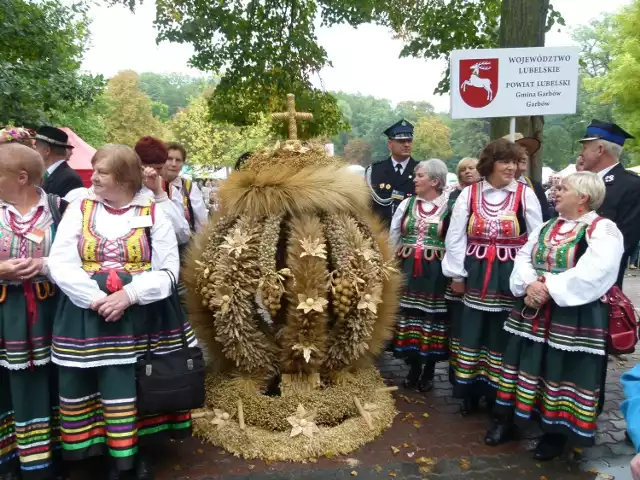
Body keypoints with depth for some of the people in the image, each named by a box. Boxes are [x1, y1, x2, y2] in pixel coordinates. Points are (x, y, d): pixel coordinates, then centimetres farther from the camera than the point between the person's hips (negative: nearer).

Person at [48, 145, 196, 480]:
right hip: (87, 315, 2)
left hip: (140, 317, -1)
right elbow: (60, 264, -3)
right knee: (84, 389, 6)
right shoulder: (78, 209, 4)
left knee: (139, 390, 6)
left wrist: (128, 295, -17)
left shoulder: (153, 213, 0)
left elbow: (167, 270, -4)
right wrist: (96, 298, -15)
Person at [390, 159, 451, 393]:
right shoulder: (406, 204, 7)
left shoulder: (450, 207, -5)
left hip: (435, 272, -3)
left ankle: (428, 371, 21)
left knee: (432, 318, 5)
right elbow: (392, 238, 12)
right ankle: (414, 368, 23)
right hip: (407, 270, 4)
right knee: (409, 316, 7)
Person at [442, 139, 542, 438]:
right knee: (470, 332, 9)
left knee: (502, 337, 6)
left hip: (509, 278, -1)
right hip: (474, 275, 2)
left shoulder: (525, 194, -3)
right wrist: (456, 274, 0)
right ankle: (470, 391, 29)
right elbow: (455, 236, 2)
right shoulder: (469, 194, 0)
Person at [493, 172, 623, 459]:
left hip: (572, 319, -6)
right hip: (532, 312, 6)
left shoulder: (603, 231, -9)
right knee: (528, 364, 15)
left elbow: (590, 276, -22)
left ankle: (556, 433, 24)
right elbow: (523, 257, 6)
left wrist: (548, 289, -20)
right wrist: (529, 284, -13)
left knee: (562, 372, 5)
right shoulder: (546, 227, 13)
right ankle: (508, 418, 30)